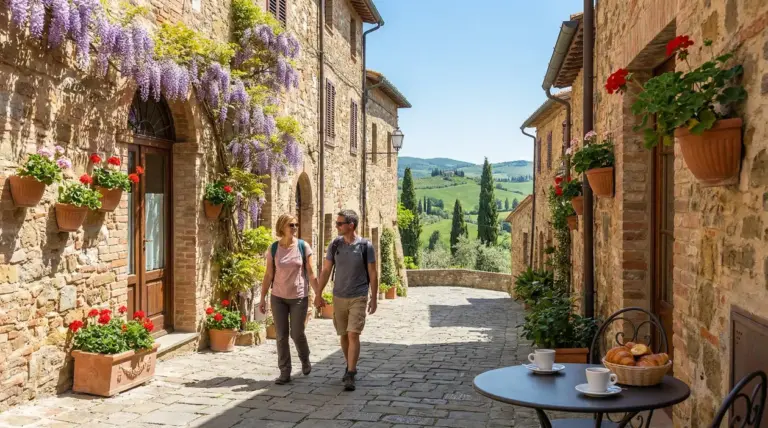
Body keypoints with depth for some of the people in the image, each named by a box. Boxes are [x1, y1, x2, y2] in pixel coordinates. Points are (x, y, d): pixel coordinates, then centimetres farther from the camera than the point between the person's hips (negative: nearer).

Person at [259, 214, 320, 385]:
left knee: (297, 334, 4)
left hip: (299, 297, -1)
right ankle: (285, 373, 13)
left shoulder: (303, 246, -5)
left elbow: (311, 273, -2)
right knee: (281, 336, 3)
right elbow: (268, 275, 2)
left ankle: (305, 360, 34)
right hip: (278, 297, 1)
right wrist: (262, 298, 0)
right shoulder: (273, 248, -2)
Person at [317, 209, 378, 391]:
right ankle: (351, 367, 32)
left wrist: (374, 299, -2)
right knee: (343, 336, 12)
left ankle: (350, 376, -8)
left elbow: (372, 274, -3)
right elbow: (326, 271, 6)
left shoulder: (366, 246, -8)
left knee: (353, 335, -12)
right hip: (339, 297, 4)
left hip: (358, 298, -4)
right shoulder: (335, 245, 0)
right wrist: (318, 294, 4)